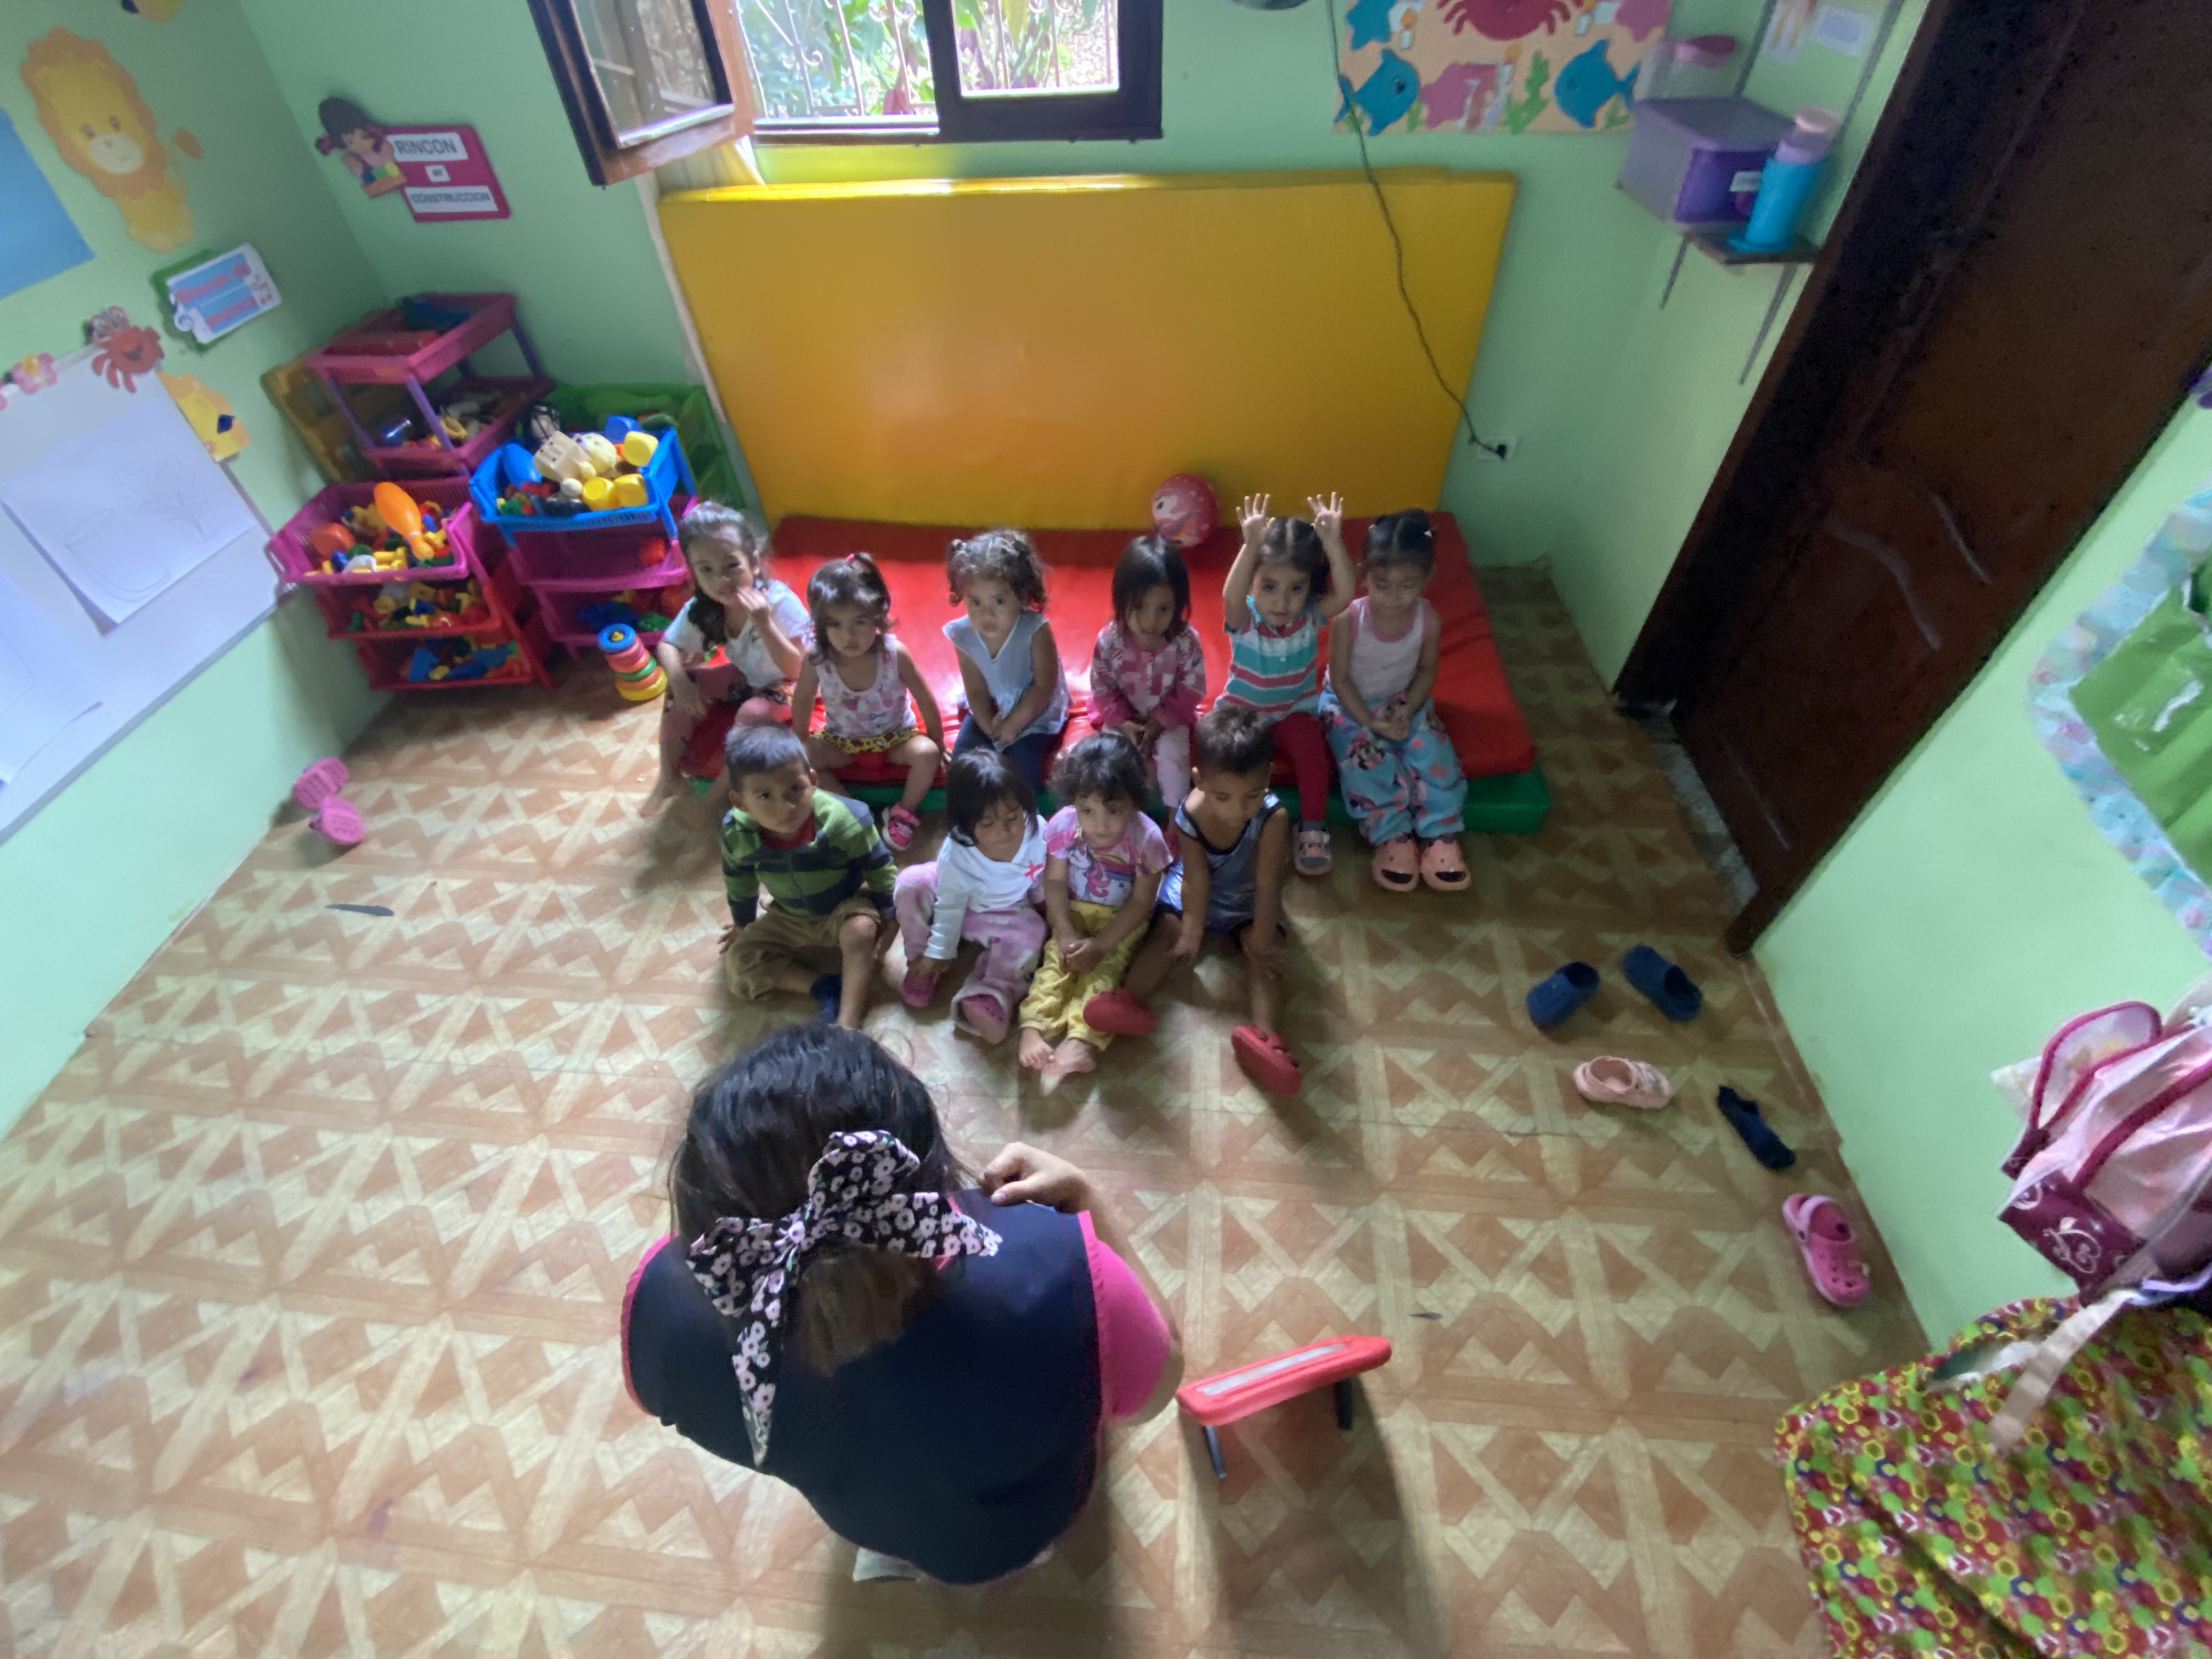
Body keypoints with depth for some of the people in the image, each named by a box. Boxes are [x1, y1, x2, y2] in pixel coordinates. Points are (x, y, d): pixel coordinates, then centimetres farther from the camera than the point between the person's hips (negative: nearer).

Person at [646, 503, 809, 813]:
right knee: (679, 688, -10)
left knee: (752, 714, -33)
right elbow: (667, 646, -5)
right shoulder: (701, 609, -17)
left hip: (784, 684, -6)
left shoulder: (780, 602, -32)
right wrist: (680, 681, -27)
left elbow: (796, 669, -33)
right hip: (745, 677, 6)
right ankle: (670, 776, 6)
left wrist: (763, 623, -46)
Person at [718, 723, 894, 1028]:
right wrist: (743, 924, 16)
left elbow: (880, 869, -15)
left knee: (861, 930, -35)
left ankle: (847, 1023, -30)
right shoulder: (737, 832, -22)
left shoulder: (844, 820, -33)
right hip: (790, 918, 4)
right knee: (737, 961, -10)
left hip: (846, 907, -4)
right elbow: (739, 883, 1)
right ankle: (823, 987, -17)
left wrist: (888, 917, -10)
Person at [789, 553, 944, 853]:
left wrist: (938, 744, -4)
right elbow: (803, 701, -5)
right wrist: (800, 746, 4)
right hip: (841, 740, 1)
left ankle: (904, 813, -2)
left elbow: (925, 700, -14)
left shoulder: (895, 653, -28)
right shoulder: (816, 660, -26)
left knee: (927, 753, -28)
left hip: (895, 736, -1)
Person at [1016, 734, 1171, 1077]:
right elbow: (1055, 882, -9)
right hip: (1073, 911, 2)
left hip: (1122, 919, -2)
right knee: (1057, 959, -19)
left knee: (1105, 968, -22)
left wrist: (1101, 943, -21)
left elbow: (1141, 902, -17)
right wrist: (1065, 934, -17)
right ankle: (1033, 1027, -27)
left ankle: (1082, 1039, -34)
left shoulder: (1146, 838, -26)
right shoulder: (1063, 826, -21)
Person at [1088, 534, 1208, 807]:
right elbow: (1102, 688, -11)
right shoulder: (1109, 640, -23)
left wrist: (1161, 720, -20)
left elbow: (1193, 688, -14)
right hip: (1123, 716, 1)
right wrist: (1122, 723, -20)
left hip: (1169, 716, -1)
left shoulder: (1186, 640, -24)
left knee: (1172, 753, -20)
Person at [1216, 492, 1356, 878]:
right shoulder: (1244, 619, -21)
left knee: (1311, 748, -25)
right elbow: (1230, 596, -45)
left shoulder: (1310, 616, -15)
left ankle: (1312, 828, -10)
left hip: (1295, 711, 1)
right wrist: (1251, 546, -57)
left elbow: (1344, 593, -34)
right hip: (1244, 710, -1)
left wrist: (1333, 543, -46)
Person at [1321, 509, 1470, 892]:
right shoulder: (1349, 619, -25)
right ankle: (1393, 836, -10)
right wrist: (1370, 722, -23)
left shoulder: (1428, 619, -16)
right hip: (1350, 704, -2)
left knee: (1435, 754, -21)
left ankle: (1440, 834, -3)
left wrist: (1408, 709, -16)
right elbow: (1340, 678, -16)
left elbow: (1427, 669, 0)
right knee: (1367, 759, -28)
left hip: (1402, 700, 3)